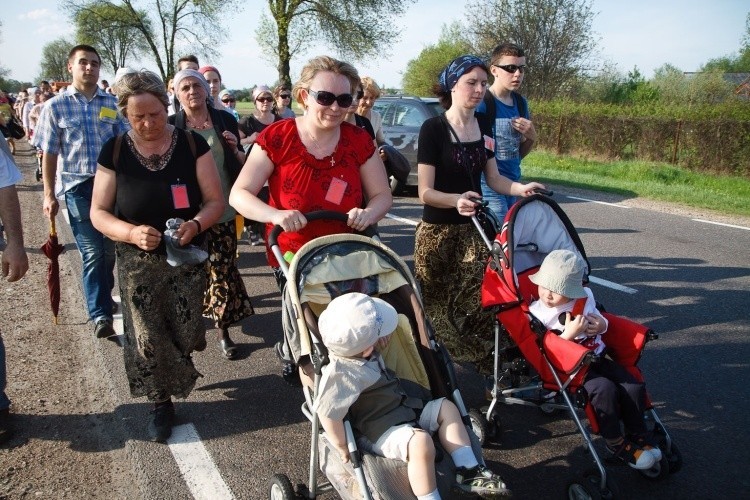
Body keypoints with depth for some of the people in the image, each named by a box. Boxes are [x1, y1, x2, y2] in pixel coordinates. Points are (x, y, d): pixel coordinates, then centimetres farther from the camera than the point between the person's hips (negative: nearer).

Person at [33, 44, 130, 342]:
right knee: (92, 253, -5)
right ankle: (100, 315, 3)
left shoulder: (113, 103, 4)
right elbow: (49, 154, 2)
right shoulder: (55, 106, 1)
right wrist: (49, 195, -1)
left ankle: (103, 298, 32)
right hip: (77, 187, -2)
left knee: (111, 249, 10)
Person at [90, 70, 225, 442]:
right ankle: (161, 401, 25)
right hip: (138, 263, 0)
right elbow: (98, 213, -3)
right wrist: (131, 232, -24)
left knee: (184, 334, 2)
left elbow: (215, 201, -5)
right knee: (148, 338, 2)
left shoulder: (192, 144, -5)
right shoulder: (114, 151, -4)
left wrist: (196, 224, -27)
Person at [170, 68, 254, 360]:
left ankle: (223, 330, 13)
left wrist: (235, 148, -9)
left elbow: (243, 164, 11)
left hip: (223, 210, 1)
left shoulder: (225, 120, 4)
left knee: (223, 271, 1)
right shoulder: (172, 126, -1)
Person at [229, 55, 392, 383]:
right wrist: (276, 215, -30)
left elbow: (382, 195, 4)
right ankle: (293, 354, 28)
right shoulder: (277, 137, -8)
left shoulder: (359, 141, 0)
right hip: (291, 255, -2)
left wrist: (368, 214, -20)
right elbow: (239, 194, -10)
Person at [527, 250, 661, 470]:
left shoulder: (585, 297, 2)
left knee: (634, 386, -9)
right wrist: (569, 334, -25)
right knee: (605, 389, -27)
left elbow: (598, 319, 20)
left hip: (598, 359, 6)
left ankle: (637, 437, 12)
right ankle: (616, 444, -7)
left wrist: (602, 325, -4)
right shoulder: (536, 312, -12)